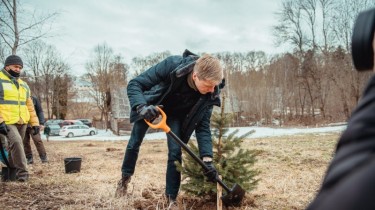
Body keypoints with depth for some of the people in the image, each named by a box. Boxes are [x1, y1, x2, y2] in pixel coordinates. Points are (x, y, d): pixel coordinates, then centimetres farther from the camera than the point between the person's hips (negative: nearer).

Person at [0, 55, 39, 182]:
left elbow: (29, 105, 20)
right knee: (16, 142, -23)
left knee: (14, 145, 12)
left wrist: (35, 122, 13)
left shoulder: (23, 85, 17)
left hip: (22, 122, 6)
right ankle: (22, 172, -17)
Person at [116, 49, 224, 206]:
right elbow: (134, 84, -35)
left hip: (176, 113, 1)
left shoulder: (209, 95, -31)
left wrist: (207, 159, -34)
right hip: (151, 105, -1)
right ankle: (125, 178, 36)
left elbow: (203, 126, -23)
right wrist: (142, 106, -55)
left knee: (175, 151, -11)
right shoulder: (171, 65, -42)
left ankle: (171, 198, 4)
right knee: (134, 143, 9)